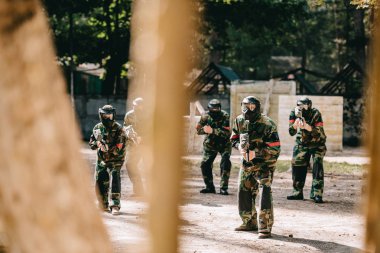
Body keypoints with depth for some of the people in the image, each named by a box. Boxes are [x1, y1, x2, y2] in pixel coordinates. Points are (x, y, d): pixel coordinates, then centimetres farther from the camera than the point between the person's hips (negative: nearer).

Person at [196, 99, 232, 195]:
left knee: (225, 163, -20)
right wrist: (204, 130, -30)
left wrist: (212, 130, -42)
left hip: (224, 144, -4)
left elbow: (227, 133, -32)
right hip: (210, 145, 4)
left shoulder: (224, 116, -23)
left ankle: (223, 188, -16)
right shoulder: (205, 116, -12)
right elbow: (198, 130, -6)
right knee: (205, 165, -1)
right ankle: (210, 187, 15)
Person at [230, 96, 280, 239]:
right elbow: (234, 139, 13)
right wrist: (240, 147, -10)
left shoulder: (267, 124, -21)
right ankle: (249, 223, 30)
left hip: (264, 163, -7)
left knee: (264, 192, -18)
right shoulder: (239, 121, -1)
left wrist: (256, 153, -27)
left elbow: (275, 148, -20)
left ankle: (265, 228, -19)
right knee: (244, 192, 13)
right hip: (247, 163, 7)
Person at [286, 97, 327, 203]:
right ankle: (297, 192, 14)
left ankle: (317, 194, -16)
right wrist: (295, 124, -33)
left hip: (317, 144, -4)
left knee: (317, 166, -16)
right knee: (297, 166, 2)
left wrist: (306, 126, -44)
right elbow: (291, 132, -12)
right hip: (302, 144, 4)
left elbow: (319, 133, -30)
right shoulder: (294, 113, -14)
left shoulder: (315, 114, -25)